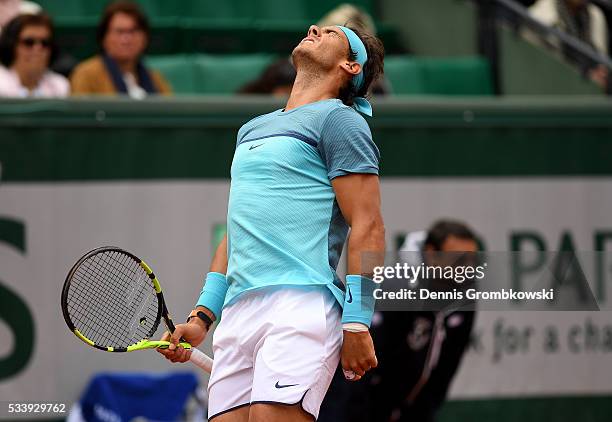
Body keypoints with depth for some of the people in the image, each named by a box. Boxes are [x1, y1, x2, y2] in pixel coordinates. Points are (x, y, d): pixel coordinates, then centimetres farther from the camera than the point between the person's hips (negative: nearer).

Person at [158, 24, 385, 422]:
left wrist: (357, 323, -13)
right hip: (237, 314, 7)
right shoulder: (252, 129, 27)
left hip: (301, 304, -7)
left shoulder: (339, 120, 3)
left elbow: (368, 228, -5)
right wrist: (201, 317, 20)